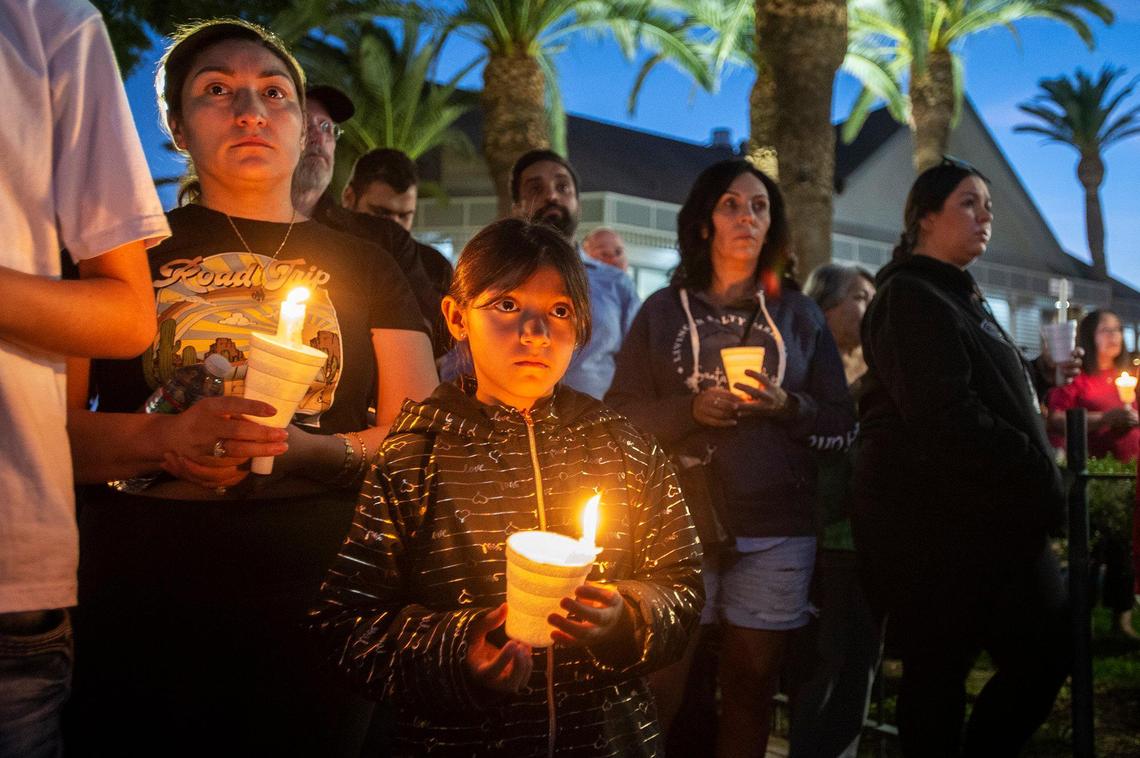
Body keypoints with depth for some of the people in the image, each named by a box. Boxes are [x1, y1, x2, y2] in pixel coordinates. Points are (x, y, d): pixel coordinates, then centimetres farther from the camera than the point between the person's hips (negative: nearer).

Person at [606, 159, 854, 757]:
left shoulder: (799, 314, 11)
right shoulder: (663, 311, 8)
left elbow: (840, 423, 9)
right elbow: (620, 415, 3)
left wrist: (788, 406, -10)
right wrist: (691, 409, -13)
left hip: (776, 531, 1)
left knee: (752, 686, 6)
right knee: (675, 685, 0)